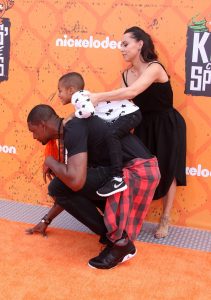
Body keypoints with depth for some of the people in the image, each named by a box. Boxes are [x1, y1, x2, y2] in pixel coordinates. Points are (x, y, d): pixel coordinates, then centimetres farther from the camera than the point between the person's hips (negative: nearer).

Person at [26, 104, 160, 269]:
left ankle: (118, 241, -6)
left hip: (138, 171, -10)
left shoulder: (73, 130, -13)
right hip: (142, 169, 10)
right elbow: (69, 192, 26)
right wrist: (46, 220, 32)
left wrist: (51, 163, -7)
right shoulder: (73, 130, 17)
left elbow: (75, 182, -28)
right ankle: (118, 229, 17)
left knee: (58, 186, -12)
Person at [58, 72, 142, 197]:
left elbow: (88, 111, -38)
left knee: (111, 134, -32)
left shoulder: (77, 97, -17)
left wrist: (73, 116, -17)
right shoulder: (82, 96, 14)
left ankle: (118, 178, -35)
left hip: (130, 113, -12)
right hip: (124, 114, 12)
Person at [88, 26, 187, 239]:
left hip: (167, 126, -5)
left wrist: (98, 97, -44)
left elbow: (132, 92, -40)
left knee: (167, 171, 7)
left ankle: (165, 220, 20)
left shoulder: (154, 68, -25)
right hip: (144, 126, 5)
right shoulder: (126, 74, -4)